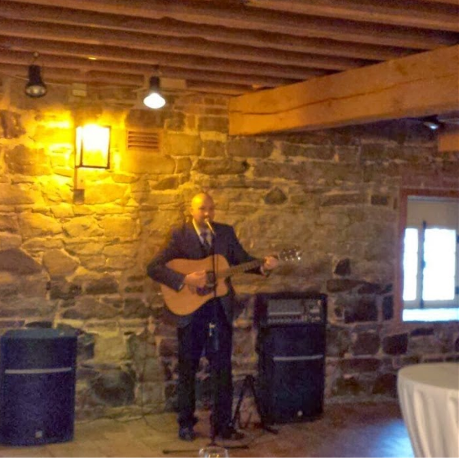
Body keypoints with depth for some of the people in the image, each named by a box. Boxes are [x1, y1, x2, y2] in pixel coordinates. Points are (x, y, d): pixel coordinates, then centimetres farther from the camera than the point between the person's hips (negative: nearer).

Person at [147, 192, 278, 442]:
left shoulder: (226, 232, 6)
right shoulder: (179, 235, -6)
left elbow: (242, 259, 5)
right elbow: (153, 268, -13)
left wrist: (263, 266, -15)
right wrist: (185, 279, -24)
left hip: (220, 309, 3)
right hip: (190, 311, -3)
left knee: (223, 369, 7)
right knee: (187, 369, 9)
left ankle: (222, 423, 17)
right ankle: (185, 424, 21)